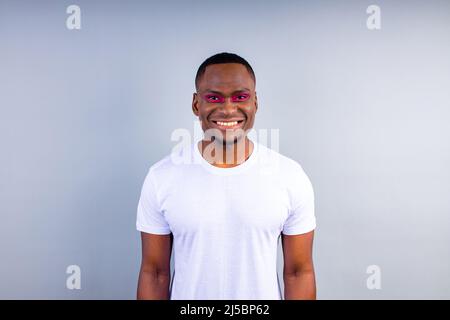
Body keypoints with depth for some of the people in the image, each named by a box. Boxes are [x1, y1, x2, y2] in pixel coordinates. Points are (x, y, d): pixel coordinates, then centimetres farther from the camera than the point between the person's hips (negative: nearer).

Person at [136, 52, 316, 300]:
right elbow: (154, 273, -7)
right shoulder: (160, 177, -14)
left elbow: (299, 273, -7)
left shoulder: (291, 177, -14)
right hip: (185, 294, 0)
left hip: (265, 295, 1)